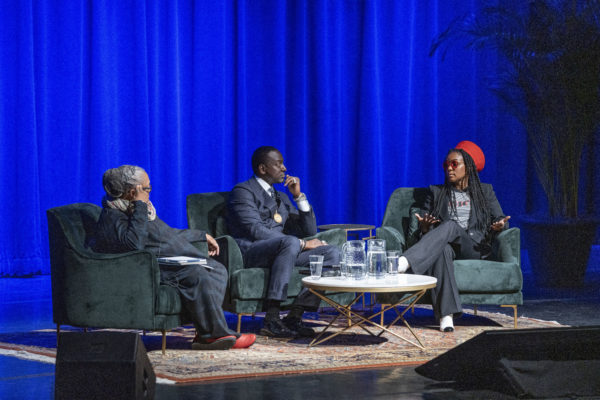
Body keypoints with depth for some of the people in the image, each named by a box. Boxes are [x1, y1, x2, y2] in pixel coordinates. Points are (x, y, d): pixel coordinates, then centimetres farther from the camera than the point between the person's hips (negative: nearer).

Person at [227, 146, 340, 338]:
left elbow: (309, 230, 22)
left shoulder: (281, 198, 26)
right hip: (249, 253, -7)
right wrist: (301, 243, -16)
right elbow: (255, 231, -14)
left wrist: (299, 196, 9)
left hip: (279, 251, 8)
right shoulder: (243, 191, 0)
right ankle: (271, 319, -40)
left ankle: (294, 316, -21)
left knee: (332, 253, -13)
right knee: (290, 242, -38)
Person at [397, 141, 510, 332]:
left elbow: (500, 220, 15)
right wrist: (424, 226, -10)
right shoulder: (436, 192, 24)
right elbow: (422, 230, 16)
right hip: (447, 244, 1)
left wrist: (499, 226, -11)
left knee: (451, 226, -35)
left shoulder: (485, 191, 22)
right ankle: (446, 315, -52)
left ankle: (405, 262, -56)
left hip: (474, 247, -1)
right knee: (442, 250, -40)